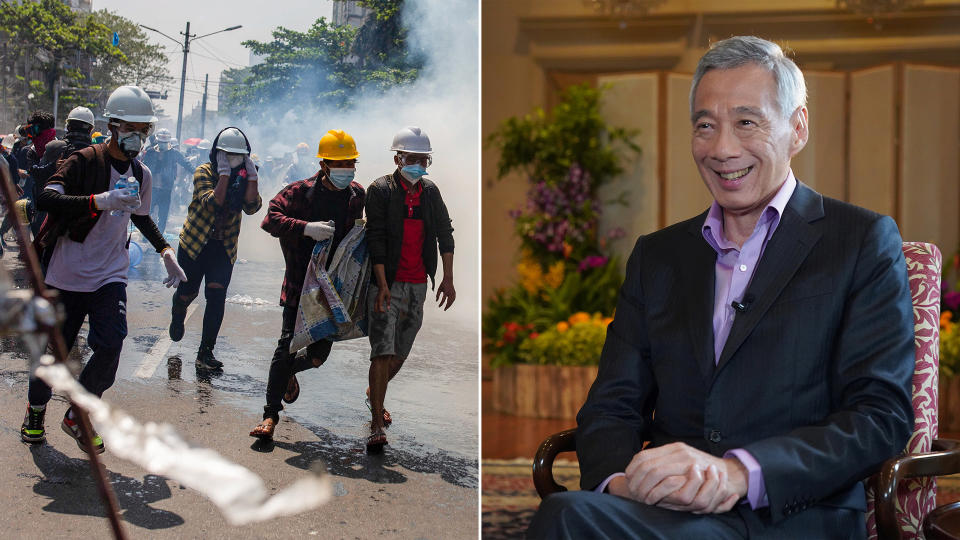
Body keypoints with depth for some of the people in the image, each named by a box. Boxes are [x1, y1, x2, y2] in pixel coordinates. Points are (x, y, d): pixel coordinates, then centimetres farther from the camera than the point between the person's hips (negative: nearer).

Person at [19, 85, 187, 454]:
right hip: (68, 275, -4)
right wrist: (99, 201, -43)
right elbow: (46, 199, -30)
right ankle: (36, 410, 34)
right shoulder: (84, 162, -14)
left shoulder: (141, 175, 6)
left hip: (110, 277, 4)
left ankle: (78, 416, 7)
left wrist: (165, 251, 15)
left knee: (110, 346, -14)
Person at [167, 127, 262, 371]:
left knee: (217, 296, -11)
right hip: (195, 242, -2)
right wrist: (224, 175, -31)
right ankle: (177, 315, 44)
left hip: (224, 247, 2)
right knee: (187, 292, 6)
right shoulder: (204, 172, -9)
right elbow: (212, 202, -26)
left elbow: (252, 207, -14)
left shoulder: (244, 176, 1)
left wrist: (251, 177, -21)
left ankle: (206, 353, -6)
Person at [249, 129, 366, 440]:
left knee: (318, 355, 3)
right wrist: (306, 228, -27)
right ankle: (271, 414, 4)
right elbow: (271, 220, -15)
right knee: (288, 346, -7)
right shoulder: (301, 192, -6)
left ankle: (289, 372, 39)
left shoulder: (356, 195, 7)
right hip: (301, 284, -3)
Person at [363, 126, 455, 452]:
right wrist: (383, 285, -17)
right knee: (383, 352, -12)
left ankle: (375, 394, 40)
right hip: (386, 283, -5)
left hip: (417, 284, 5)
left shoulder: (430, 192, 10)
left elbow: (445, 233, 15)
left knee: (400, 354, 12)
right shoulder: (380, 190, -7)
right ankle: (376, 426, -11)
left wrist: (447, 279, 9)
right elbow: (376, 239, -12)